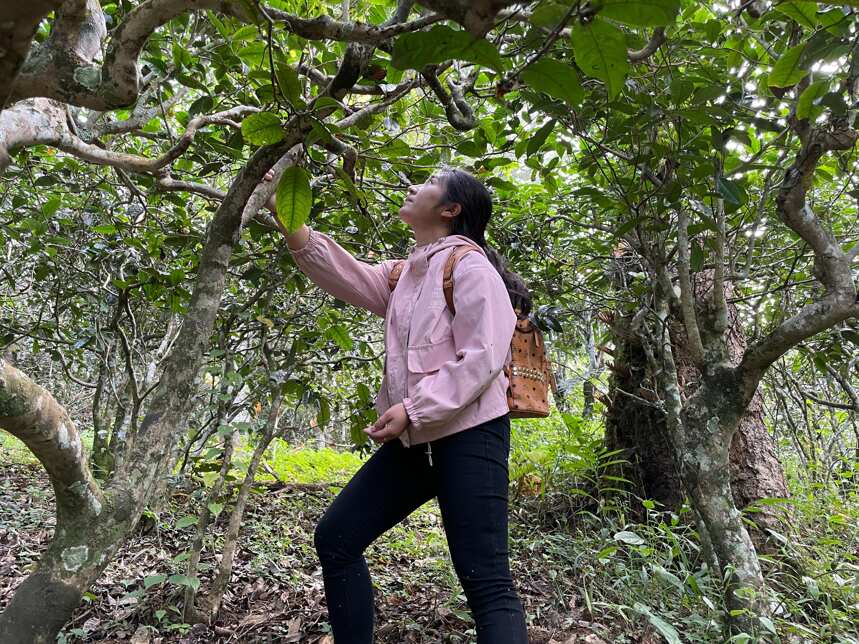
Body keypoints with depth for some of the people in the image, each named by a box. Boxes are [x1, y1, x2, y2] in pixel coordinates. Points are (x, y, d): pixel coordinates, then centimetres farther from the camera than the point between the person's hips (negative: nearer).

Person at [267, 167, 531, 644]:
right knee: (335, 538, 10)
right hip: (414, 441, 9)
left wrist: (413, 409, -22)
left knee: (485, 581, -9)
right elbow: (343, 275, 7)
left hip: (469, 435, -8)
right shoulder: (404, 274, 19)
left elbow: (483, 357, -17)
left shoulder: (469, 265, -7)